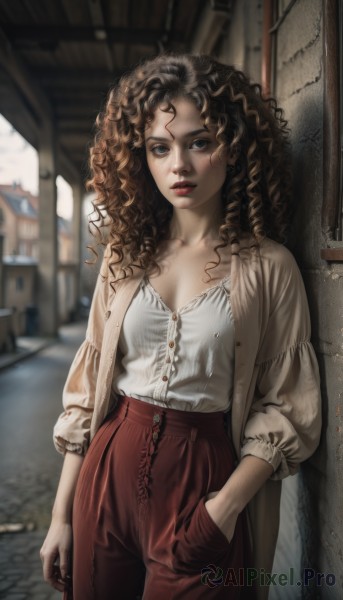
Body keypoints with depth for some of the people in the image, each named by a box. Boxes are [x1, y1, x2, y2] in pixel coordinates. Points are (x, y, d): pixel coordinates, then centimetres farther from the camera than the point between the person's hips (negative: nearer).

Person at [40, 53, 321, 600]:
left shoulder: (269, 267, -7)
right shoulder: (125, 254, 2)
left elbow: (286, 408, -4)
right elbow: (87, 388, 4)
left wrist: (226, 506, -16)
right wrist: (61, 515, 4)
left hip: (204, 480, -3)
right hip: (108, 472, 3)